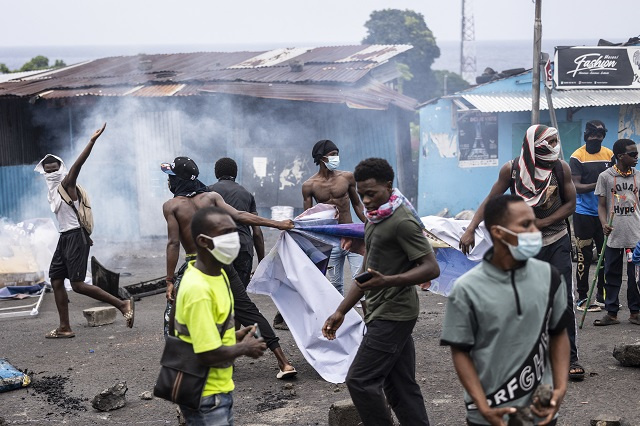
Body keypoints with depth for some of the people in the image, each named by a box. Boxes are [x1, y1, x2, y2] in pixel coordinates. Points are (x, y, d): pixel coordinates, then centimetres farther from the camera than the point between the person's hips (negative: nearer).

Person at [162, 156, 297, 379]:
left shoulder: (171, 206, -3)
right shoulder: (211, 197, 6)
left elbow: (174, 243, -9)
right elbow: (239, 216, -3)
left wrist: (170, 280, -9)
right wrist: (277, 223, -1)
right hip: (222, 261, 4)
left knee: (173, 315, 12)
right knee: (248, 311, 6)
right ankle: (284, 362, 3)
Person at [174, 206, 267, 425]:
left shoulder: (218, 274, 4)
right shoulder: (198, 288, -26)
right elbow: (208, 354, -27)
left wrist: (235, 336, 5)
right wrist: (244, 348, -12)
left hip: (219, 389, 9)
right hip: (205, 397, -9)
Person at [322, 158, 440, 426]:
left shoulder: (402, 221, -14)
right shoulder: (374, 219, 16)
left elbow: (431, 268, -20)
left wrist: (387, 281, -31)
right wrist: (341, 311, 18)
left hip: (393, 315, -10)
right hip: (382, 313, 10)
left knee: (360, 380, -11)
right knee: (401, 386, 9)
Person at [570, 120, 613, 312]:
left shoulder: (609, 154, 8)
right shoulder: (577, 156, -6)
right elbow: (575, 186, -13)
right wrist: (596, 185, -26)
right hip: (584, 213, -5)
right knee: (584, 256, -2)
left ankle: (602, 295, 18)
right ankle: (582, 298, 5)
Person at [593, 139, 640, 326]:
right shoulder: (606, 176, -1)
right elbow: (602, 205, 2)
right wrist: (604, 224, -15)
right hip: (614, 235, -2)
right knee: (612, 275, 5)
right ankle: (611, 313, 12)